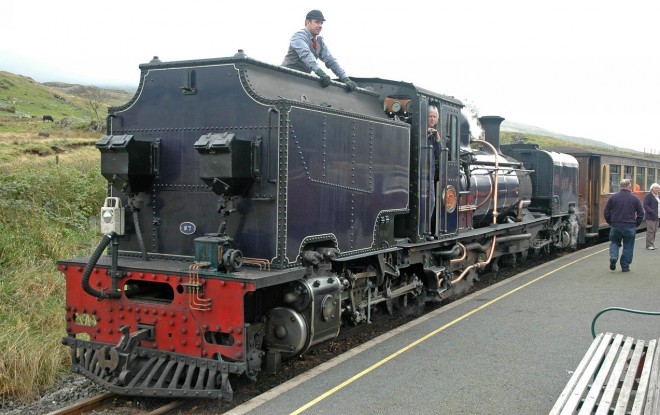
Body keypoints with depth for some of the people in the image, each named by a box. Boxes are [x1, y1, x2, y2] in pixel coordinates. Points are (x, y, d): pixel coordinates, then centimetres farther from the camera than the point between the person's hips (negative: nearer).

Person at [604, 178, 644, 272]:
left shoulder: (613, 197, -1)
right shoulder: (634, 198, -1)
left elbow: (606, 212, 1)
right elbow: (641, 213, 2)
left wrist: (610, 222, 13)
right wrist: (636, 224, 14)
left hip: (615, 226, 1)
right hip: (630, 227, -1)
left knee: (614, 242, 18)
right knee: (628, 246, 9)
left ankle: (613, 257, -7)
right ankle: (625, 266, 12)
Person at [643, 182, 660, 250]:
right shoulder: (648, 196, -8)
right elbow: (645, 205, -15)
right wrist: (651, 211, -24)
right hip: (650, 217, -8)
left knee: (654, 231, 10)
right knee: (650, 230, -9)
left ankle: (652, 244, 16)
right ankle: (649, 245, -6)